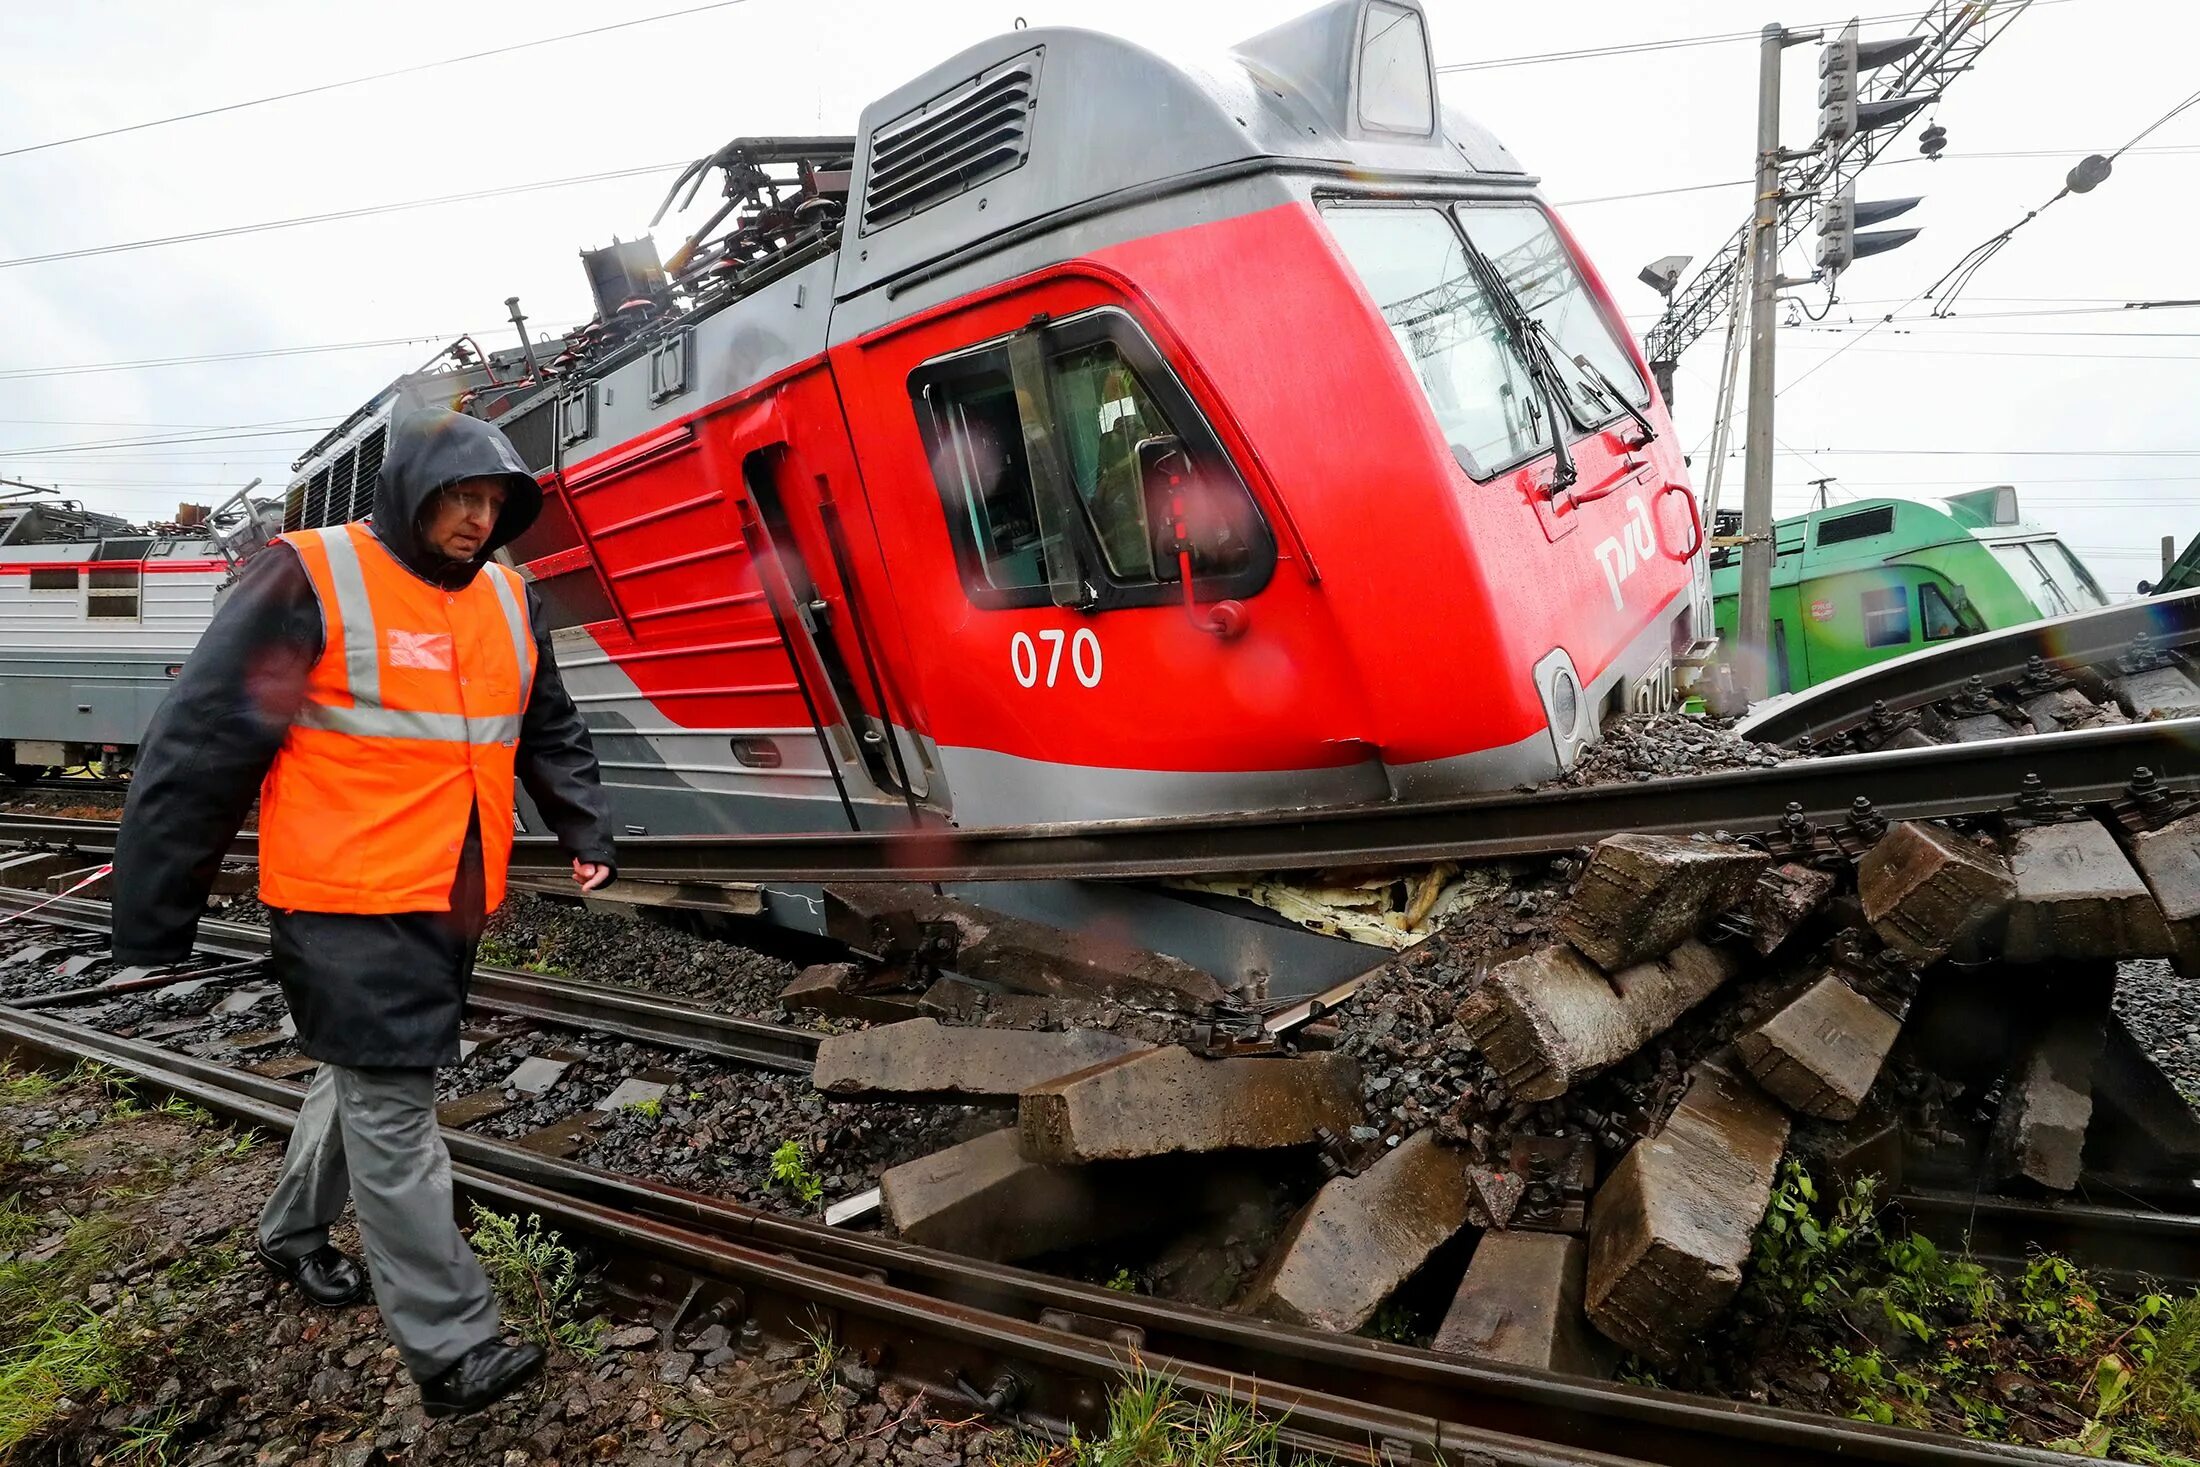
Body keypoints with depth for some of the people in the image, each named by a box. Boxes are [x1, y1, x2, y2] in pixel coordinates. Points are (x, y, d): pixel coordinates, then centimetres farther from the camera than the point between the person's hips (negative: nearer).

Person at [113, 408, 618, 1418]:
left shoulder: (508, 599, 8)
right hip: (350, 904, -7)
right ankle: (451, 1350, 7)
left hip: (452, 905, 7)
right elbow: (201, 746, -12)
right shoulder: (309, 582, -13)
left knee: (366, 1080, 23)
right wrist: (155, 918, -10)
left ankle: (293, 1235, 48)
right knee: (391, 1110, -2)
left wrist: (585, 829, 8)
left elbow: (550, 731, 19)